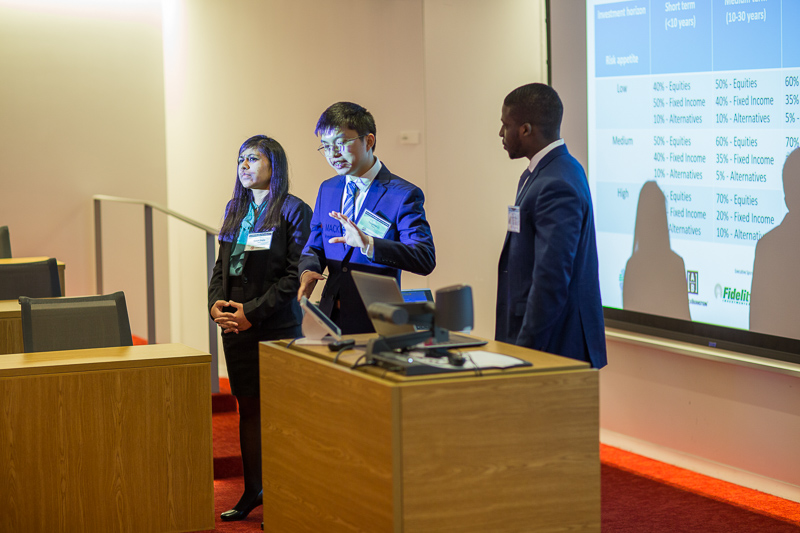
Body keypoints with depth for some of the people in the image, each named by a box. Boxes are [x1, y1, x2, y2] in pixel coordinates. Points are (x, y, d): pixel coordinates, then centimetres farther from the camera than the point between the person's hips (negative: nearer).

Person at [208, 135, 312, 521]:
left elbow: (294, 274, -12)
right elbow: (222, 264, 16)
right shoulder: (235, 210, 15)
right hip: (235, 327, 6)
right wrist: (216, 303, -3)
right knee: (248, 406, 11)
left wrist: (253, 312, -17)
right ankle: (252, 490, 20)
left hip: (277, 326, -6)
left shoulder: (294, 210, -6)